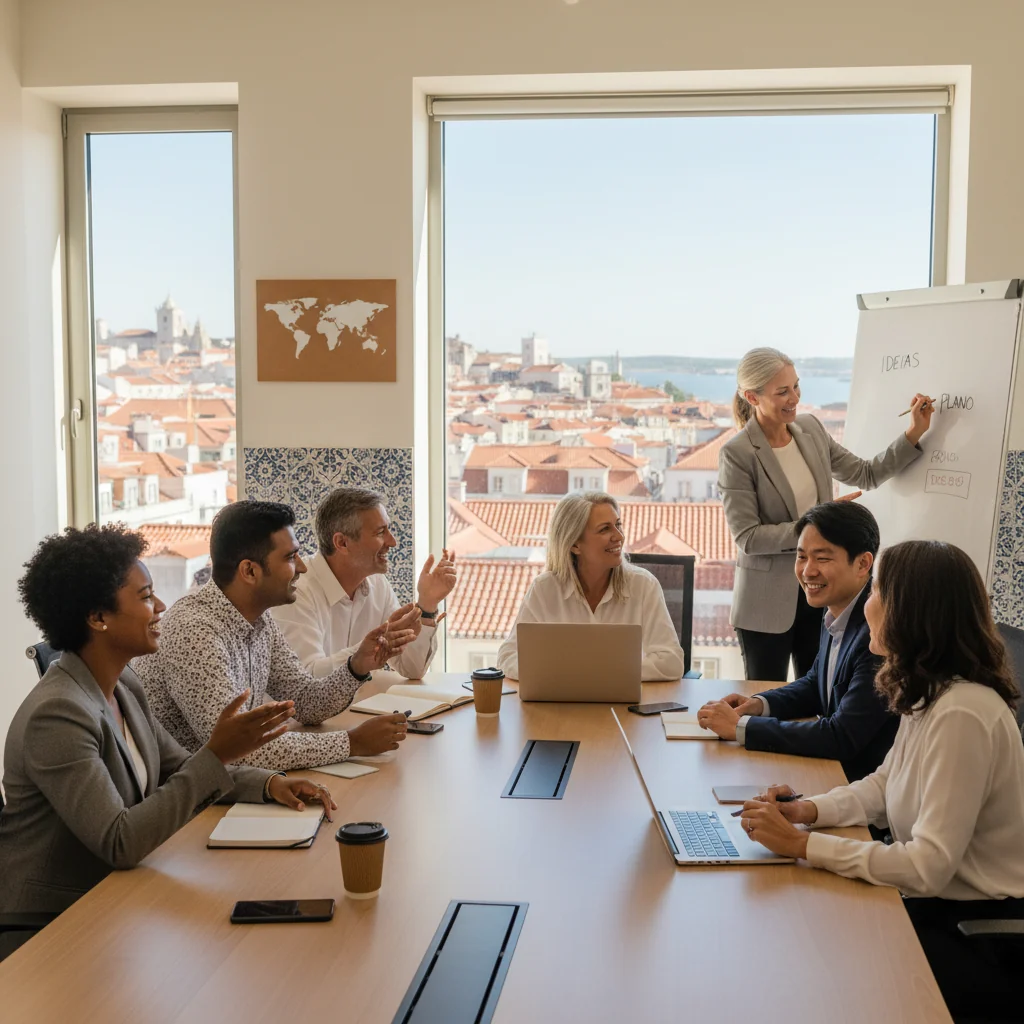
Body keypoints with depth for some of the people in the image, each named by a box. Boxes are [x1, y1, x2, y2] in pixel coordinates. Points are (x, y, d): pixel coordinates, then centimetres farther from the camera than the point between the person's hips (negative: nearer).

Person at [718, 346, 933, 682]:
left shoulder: (810, 429, 3)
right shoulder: (737, 454, -15)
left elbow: (866, 474, 12)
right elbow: (747, 537, -17)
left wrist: (914, 434, 2)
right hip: (769, 601, -5)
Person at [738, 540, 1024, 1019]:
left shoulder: (962, 714, -28)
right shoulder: (927, 693, 3)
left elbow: (929, 866, -29)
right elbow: (884, 785, 13)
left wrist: (801, 844, -26)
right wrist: (811, 810, -6)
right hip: (935, 902, 8)